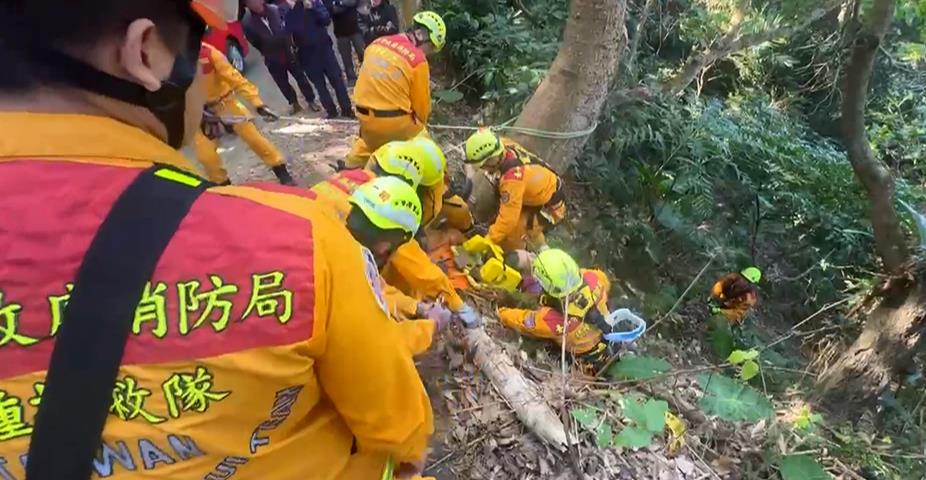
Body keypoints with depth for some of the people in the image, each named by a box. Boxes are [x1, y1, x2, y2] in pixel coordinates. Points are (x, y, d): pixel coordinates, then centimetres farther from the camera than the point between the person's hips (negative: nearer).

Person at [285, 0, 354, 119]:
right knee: (319, 84, 6)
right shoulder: (287, 11, -2)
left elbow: (327, 19, -10)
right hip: (306, 54, 0)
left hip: (324, 47, 0)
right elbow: (287, 31, -11)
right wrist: (291, 10, -19)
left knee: (337, 79, 1)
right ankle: (331, 111, 17)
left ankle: (347, 109, 10)